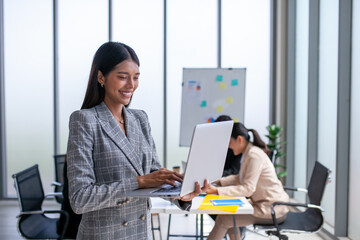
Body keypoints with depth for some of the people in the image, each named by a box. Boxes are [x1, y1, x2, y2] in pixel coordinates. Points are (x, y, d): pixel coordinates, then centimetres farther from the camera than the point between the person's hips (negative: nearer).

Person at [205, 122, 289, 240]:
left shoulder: (254, 155, -20)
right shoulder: (248, 152, 10)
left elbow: (248, 189, -25)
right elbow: (240, 178, 19)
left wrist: (217, 190, -27)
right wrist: (218, 181, 8)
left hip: (272, 209, -10)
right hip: (263, 203, 10)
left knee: (223, 219, -12)